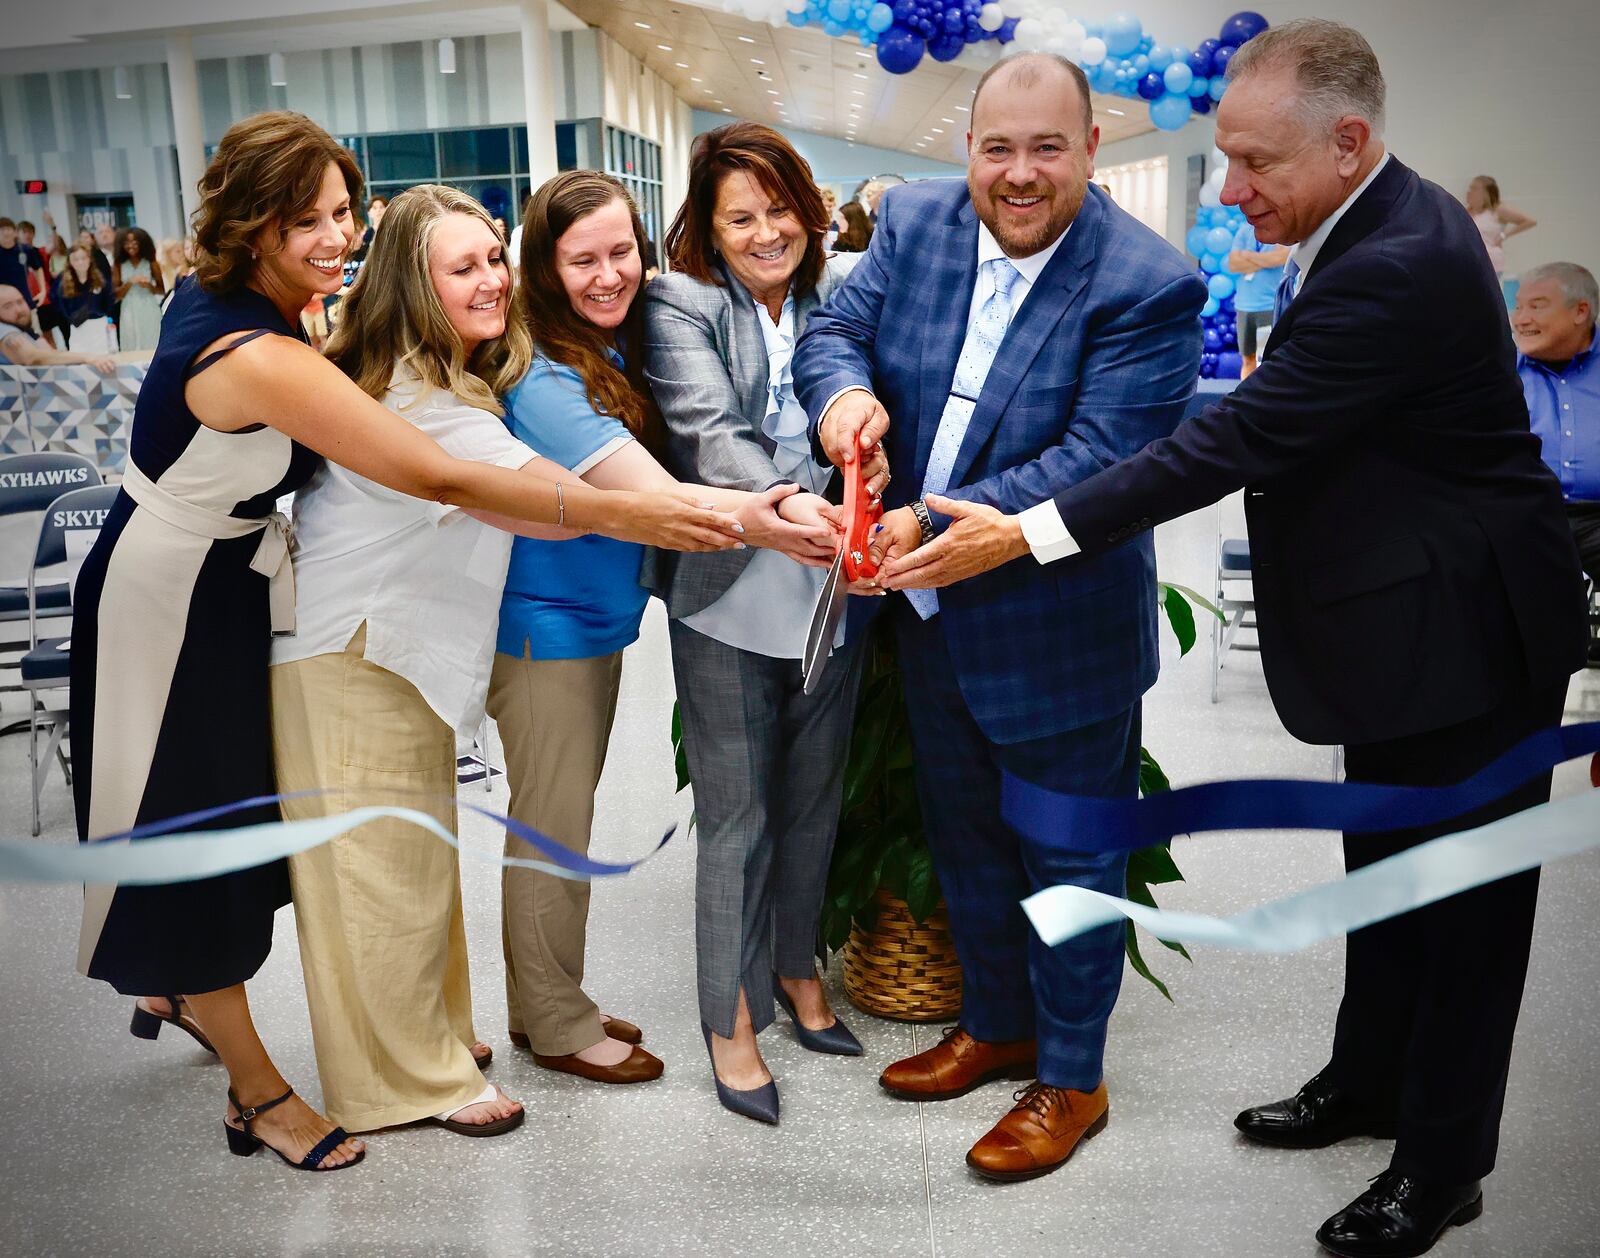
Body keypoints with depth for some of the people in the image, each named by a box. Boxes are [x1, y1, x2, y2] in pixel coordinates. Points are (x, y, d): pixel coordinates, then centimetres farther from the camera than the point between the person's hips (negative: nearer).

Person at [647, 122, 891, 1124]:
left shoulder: (843, 290, 7)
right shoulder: (682, 305, -5)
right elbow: (708, 432, -20)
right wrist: (775, 504, -37)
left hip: (833, 589, 4)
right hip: (728, 598, -4)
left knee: (815, 797, 18)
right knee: (736, 816, 6)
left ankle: (797, 965, 40)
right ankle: (733, 1015, 23)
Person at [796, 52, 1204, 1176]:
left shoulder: (1149, 285, -20)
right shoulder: (916, 222, -3)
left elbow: (1100, 461, -27)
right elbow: (835, 326, 0)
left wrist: (933, 524, -33)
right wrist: (845, 389, -25)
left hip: (1062, 632, -6)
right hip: (932, 617, 7)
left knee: (1069, 858, 11)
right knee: (964, 837, 23)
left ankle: (1071, 1082, 34)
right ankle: (996, 1026, 47)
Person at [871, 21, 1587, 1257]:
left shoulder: (1400, 269, -27)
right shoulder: (1366, 228, 3)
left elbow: (1242, 437, -31)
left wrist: (1027, 535, -29)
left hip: (1466, 630, -10)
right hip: (1400, 617, 10)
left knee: (1464, 891, 7)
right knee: (1385, 868, 21)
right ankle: (1368, 1080, 41)